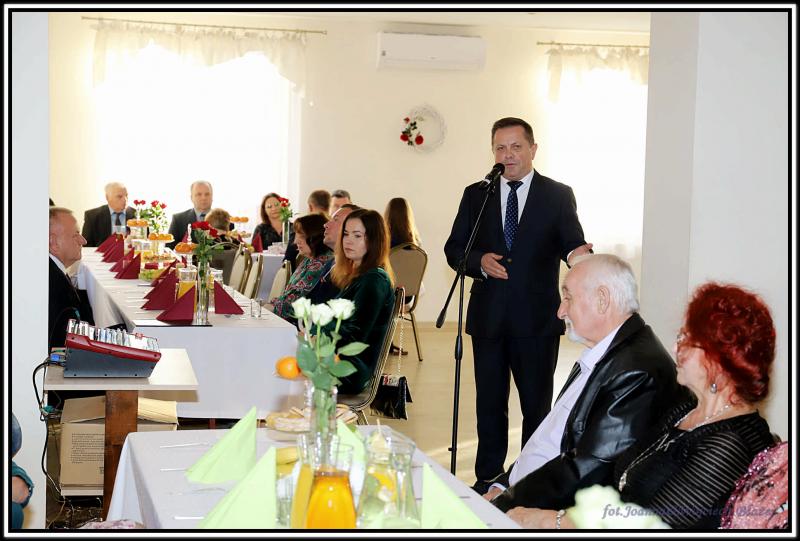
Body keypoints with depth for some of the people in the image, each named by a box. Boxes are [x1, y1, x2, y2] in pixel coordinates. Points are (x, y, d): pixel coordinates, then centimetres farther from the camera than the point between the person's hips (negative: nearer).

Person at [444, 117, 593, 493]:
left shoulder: (558, 195, 0)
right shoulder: (475, 195, 7)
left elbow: (573, 245, -6)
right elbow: (454, 249, 8)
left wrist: (579, 255, -30)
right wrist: (479, 262, -13)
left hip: (537, 318, -2)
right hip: (488, 317, 3)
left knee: (538, 405, 6)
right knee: (489, 403, 13)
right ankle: (488, 479, 25)